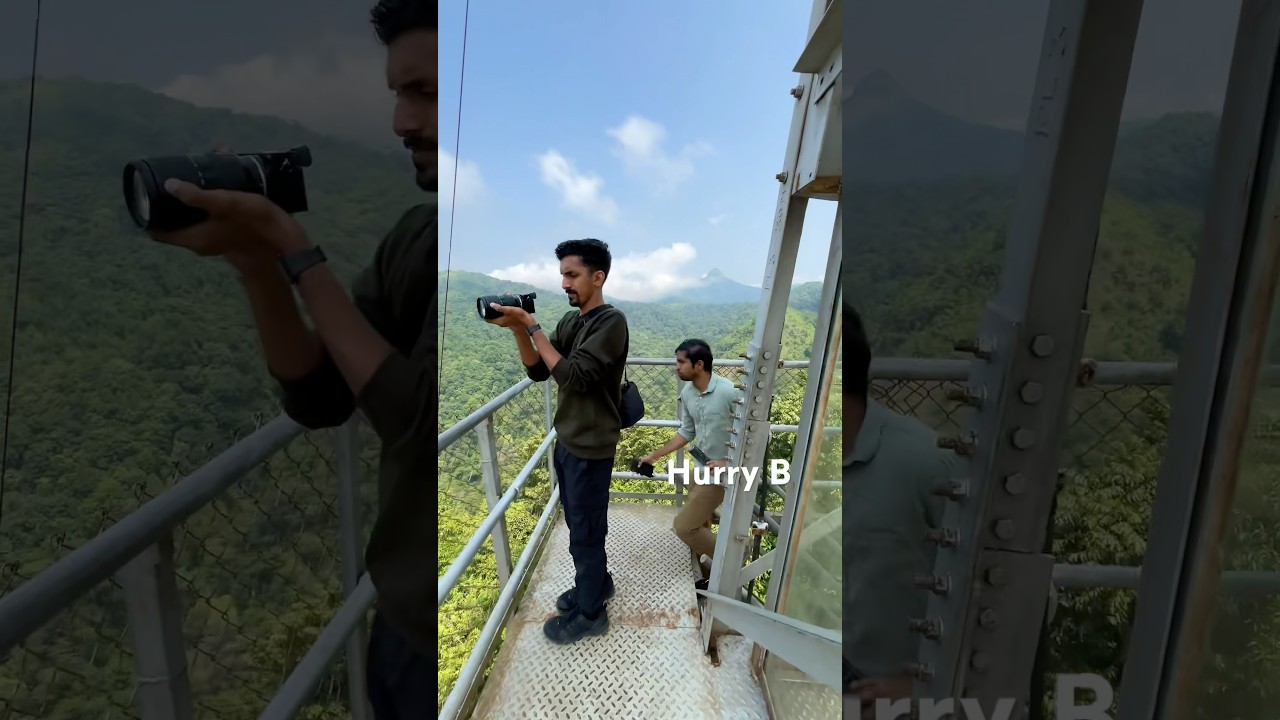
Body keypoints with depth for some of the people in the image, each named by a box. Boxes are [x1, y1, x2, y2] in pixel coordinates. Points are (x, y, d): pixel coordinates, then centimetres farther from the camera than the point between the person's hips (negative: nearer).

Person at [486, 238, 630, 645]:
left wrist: (532, 326, -25)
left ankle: (590, 614, 28)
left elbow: (573, 376, -27)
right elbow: (537, 372, 3)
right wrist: (518, 329, -12)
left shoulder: (611, 322, -19)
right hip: (565, 442, 8)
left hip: (590, 449, -8)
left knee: (584, 533, 8)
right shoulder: (569, 321, 7)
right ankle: (597, 583, 45)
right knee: (581, 526, 23)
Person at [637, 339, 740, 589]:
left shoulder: (729, 391, -25)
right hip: (702, 469, 8)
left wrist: (729, 462, -24)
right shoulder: (687, 393, -2)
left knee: (684, 526, -5)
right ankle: (709, 578, 37)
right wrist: (656, 455, 10)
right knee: (698, 527, 17)